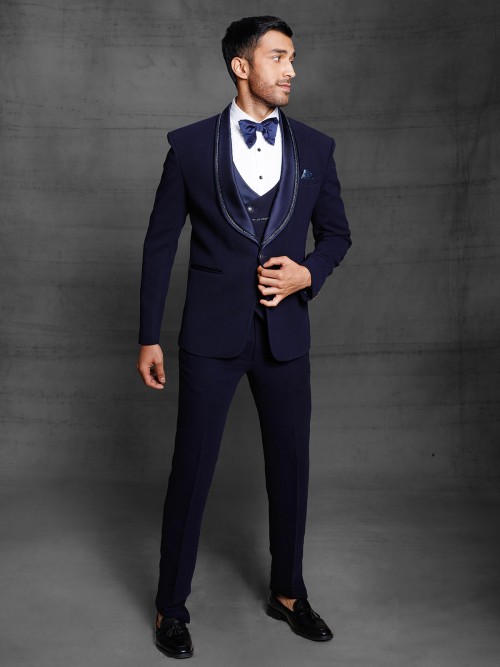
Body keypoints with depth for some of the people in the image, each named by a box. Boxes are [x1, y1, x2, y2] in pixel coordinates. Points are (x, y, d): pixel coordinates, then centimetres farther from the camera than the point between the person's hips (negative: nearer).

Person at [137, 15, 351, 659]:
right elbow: (160, 241, 2)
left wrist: (307, 273, -9)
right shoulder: (190, 145, -1)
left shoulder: (314, 148, 5)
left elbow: (336, 232, 13)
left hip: (285, 333, 3)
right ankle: (172, 606, 24)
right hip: (211, 333, -2)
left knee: (290, 465, 12)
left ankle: (288, 592, 34)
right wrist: (149, 337, 0)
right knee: (191, 466, 4)